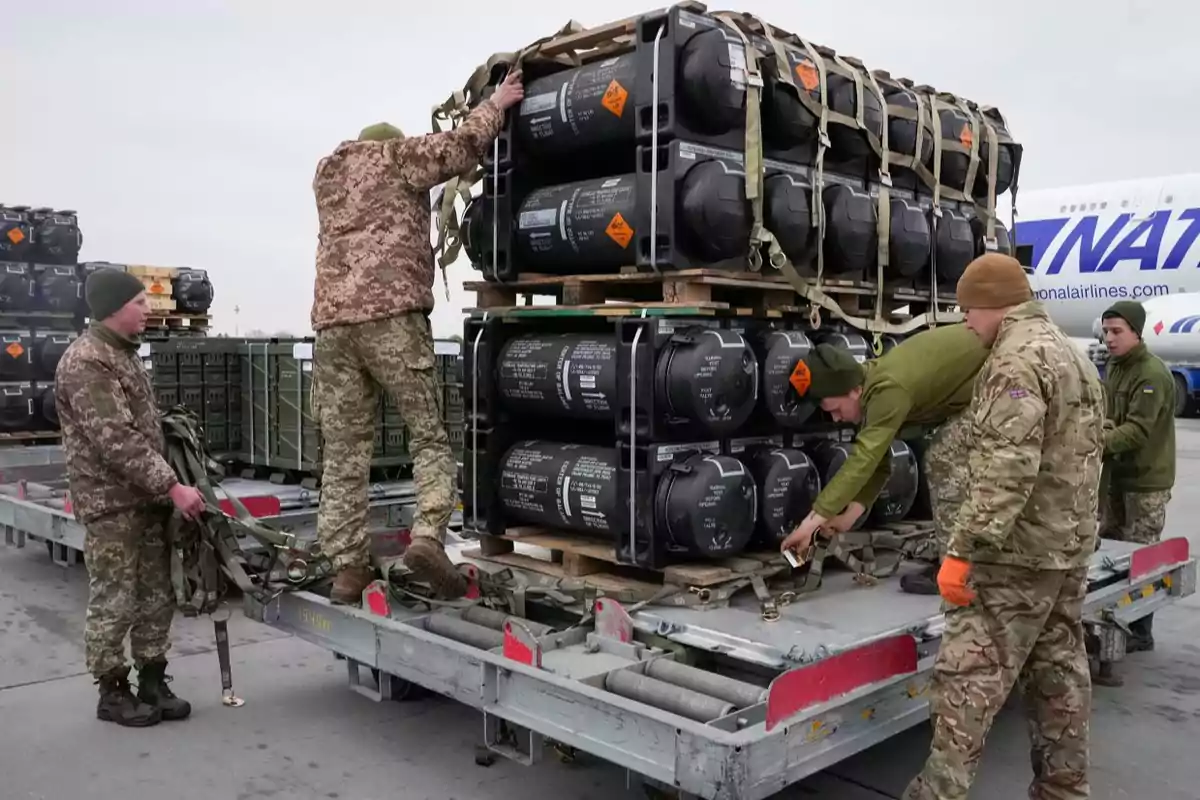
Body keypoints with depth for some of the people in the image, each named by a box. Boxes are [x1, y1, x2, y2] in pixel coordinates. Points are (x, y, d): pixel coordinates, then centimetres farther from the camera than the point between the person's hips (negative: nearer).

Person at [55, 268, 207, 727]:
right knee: (114, 604, 1)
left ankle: (153, 684, 21)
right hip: (111, 503, -9)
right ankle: (112, 693, 14)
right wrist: (173, 487, -24)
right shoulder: (86, 362, -16)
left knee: (157, 599, 11)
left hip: (147, 498, 9)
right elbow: (117, 441, -23)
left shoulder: (124, 354, 15)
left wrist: (165, 488, 16)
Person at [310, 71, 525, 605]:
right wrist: (495, 104, 18)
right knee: (430, 436, 1)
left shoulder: (326, 174, 29)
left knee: (344, 453, 4)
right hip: (391, 316, -5)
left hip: (332, 322, 5)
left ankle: (347, 568, 2)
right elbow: (461, 147, 2)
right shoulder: (395, 156, 12)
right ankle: (427, 537, -17)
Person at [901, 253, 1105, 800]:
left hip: (1019, 553, -10)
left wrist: (963, 549, -26)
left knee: (968, 675, -6)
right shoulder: (1074, 355, 17)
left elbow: (1007, 469, -26)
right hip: (1071, 547, 10)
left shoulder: (1017, 359, -16)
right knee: (1059, 674, 15)